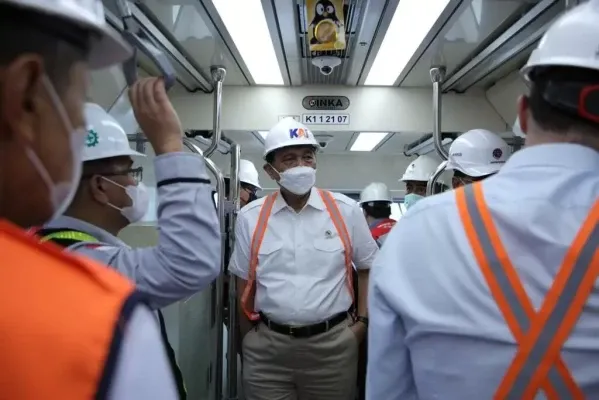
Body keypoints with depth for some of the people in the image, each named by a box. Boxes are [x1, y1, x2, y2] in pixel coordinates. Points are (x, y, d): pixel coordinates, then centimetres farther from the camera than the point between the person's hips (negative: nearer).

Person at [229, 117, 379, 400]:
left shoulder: (346, 211, -2)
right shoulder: (250, 217, -1)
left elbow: (368, 268, 8)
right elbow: (244, 283, 7)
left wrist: (362, 321, 2)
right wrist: (249, 340, 9)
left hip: (333, 342, 0)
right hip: (267, 345, 0)